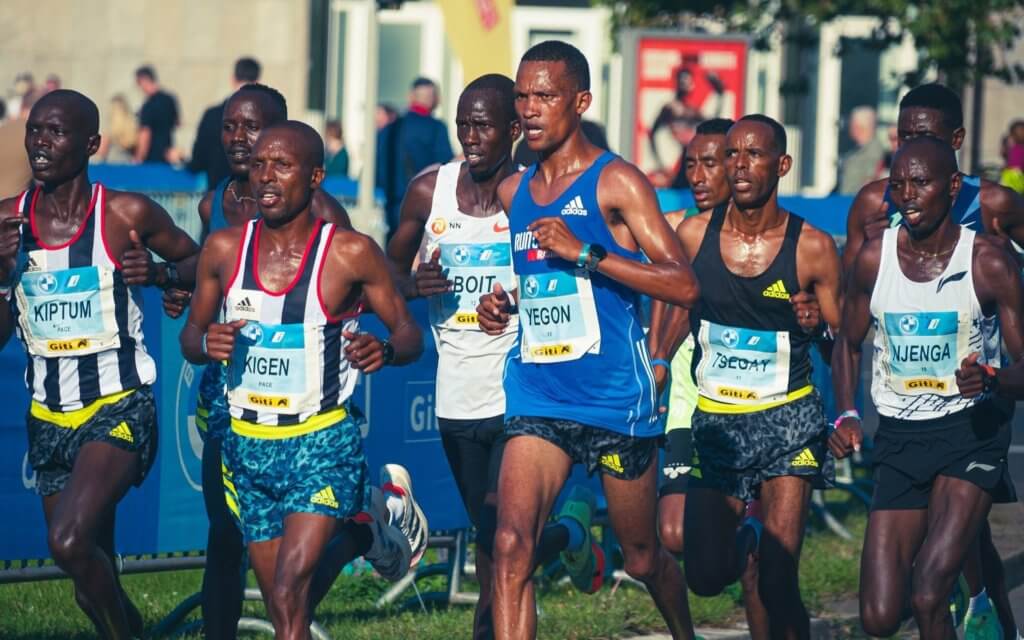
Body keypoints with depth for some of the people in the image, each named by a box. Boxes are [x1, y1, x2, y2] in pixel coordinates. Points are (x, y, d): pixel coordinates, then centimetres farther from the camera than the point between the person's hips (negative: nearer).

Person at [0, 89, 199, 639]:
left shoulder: (126, 214, -8)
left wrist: (159, 272, -14)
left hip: (120, 408, -5)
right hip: (48, 419, 5)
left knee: (69, 541, -25)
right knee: (94, 576, 10)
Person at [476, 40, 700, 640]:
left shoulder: (615, 182, -8)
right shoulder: (514, 192, 10)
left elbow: (684, 285, -17)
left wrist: (585, 253, -23)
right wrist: (502, 303, 7)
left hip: (617, 399, -4)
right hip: (538, 397, 4)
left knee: (643, 557, 13)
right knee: (513, 544, -18)